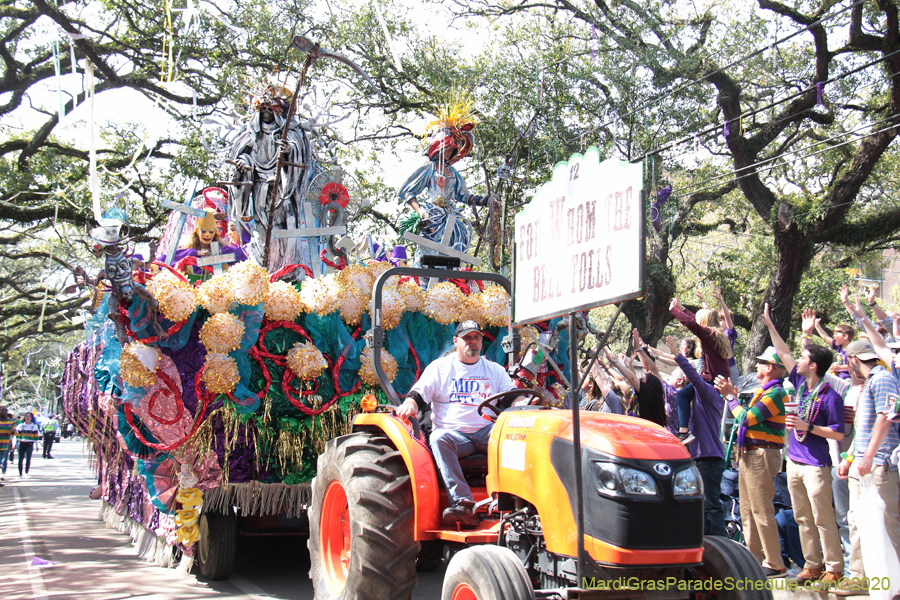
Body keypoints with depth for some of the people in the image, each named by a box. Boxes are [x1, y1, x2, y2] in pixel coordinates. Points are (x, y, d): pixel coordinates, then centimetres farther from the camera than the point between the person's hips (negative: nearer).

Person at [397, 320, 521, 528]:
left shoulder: (495, 370, 20)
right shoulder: (439, 367, 14)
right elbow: (417, 394, 5)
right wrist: (409, 405, -19)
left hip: (487, 433, 1)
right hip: (454, 433, -1)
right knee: (439, 438, -36)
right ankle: (462, 503, -44)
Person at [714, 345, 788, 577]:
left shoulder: (775, 393, -14)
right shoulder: (761, 391, 18)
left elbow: (747, 418, -18)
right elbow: (744, 418, 17)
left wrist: (730, 396, -8)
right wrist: (731, 394, 14)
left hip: (761, 455, -10)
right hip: (748, 454, 10)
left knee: (762, 511, -9)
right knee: (748, 511, 13)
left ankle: (775, 564, -4)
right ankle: (754, 558, 19)